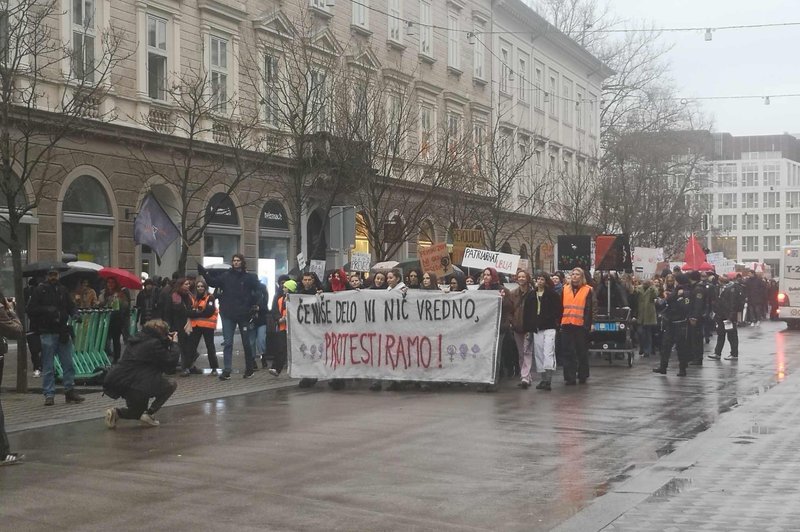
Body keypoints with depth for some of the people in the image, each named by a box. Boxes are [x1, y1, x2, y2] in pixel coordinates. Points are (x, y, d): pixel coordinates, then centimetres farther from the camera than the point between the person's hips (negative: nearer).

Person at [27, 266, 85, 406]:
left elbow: (71, 305, 18)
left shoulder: (62, 290, 12)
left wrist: (75, 314, -4)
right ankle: (49, 394, 4)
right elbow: (31, 310, -4)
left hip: (63, 332, 4)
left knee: (68, 363, 7)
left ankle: (70, 390, 16)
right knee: (48, 366, -1)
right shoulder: (40, 290, 0)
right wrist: (46, 309, -19)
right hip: (47, 333, -4)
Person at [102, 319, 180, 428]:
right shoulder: (155, 343, -11)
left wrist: (168, 341, 22)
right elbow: (170, 363, -6)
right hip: (135, 387, -9)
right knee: (171, 385, 5)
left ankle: (115, 413, 5)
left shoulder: (137, 338, 14)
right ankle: (149, 414, -1)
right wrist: (174, 343, 6)